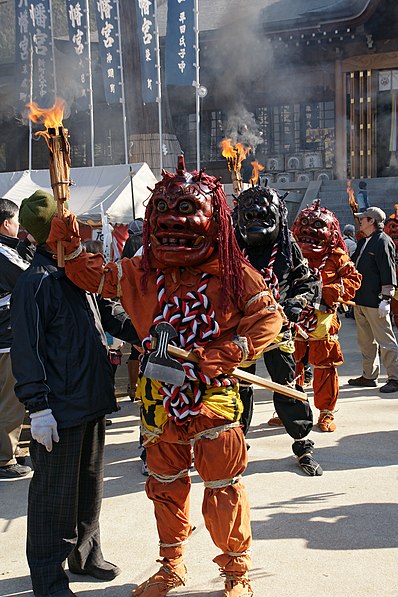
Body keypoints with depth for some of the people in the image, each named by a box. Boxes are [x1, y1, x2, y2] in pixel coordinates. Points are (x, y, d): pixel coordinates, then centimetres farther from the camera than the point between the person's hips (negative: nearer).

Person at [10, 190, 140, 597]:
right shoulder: (36, 282, -16)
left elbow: (108, 314, 20)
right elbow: (26, 350, -17)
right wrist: (38, 407, -19)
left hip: (91, 402, 8)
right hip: (59, 409, -8)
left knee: (90, 483, 20)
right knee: (55, 493, 4)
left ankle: (85, 553, 38)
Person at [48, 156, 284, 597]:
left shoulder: (233, 274, -8)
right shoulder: (140, 273, 2)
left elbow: (269, 317, -7)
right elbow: (93, 277, 12)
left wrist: (221, 355, -17)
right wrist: (70, 246, -6)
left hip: (213, 396, -4)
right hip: (159, 400, 4)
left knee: (223, 489, 6)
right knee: (166, 486, 18)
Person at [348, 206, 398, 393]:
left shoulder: (383, 242, -11)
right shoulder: (363, 242, 17)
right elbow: (352, 264, 27)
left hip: (375, 302, -9)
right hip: (360, 300, 9)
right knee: (365, 340, 14)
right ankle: (369, 376, 23)